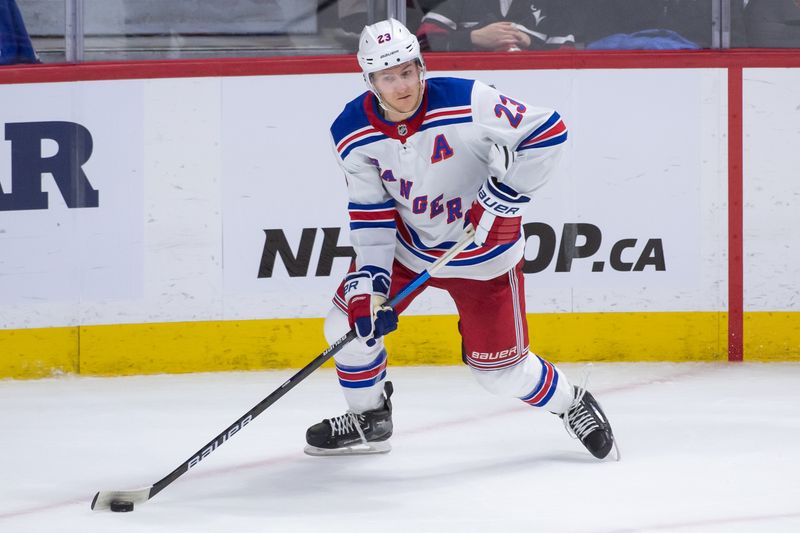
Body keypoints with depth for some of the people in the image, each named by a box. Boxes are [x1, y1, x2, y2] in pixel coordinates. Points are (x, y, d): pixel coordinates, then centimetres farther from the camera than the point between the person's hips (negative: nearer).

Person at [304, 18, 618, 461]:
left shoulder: (467, 103, -28)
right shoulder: (352, 133, -15)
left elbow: (547, 131, -22)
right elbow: (370, 212, -8)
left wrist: (505, 193, -26)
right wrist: (368, 281, -16)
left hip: (482, 253, -4)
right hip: (406, 243, 4)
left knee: (501, 370, -3)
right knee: (349, 321, -1)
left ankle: (573, 406, 25)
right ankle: (368, 421, 24)